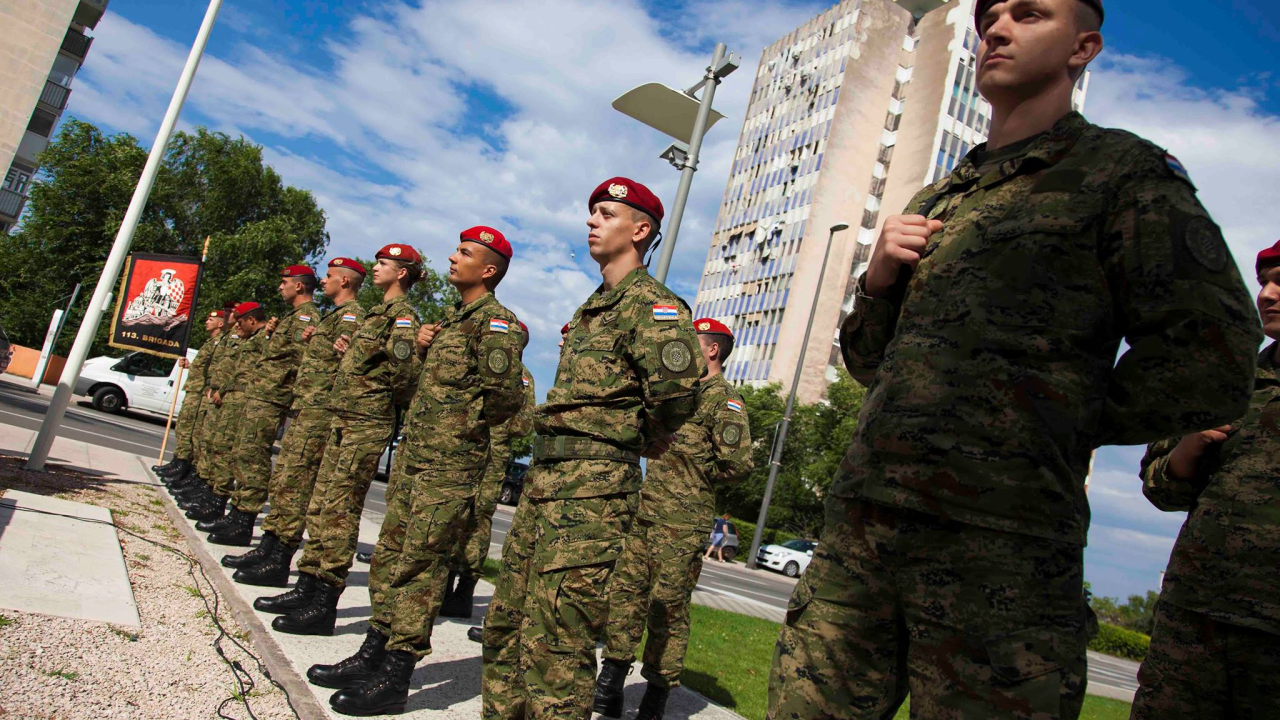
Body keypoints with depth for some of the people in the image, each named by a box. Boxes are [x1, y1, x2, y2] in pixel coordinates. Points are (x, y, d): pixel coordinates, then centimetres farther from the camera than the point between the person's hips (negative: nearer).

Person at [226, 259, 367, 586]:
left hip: (318, 414, -11)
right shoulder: (334, 316, 23)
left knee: (294, 486, -10)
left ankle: (278, 562, -6)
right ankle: (267, 549, 21)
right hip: (303, 410, 11)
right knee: (281, 481, 13)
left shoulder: (351, 316, -10)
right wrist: (312, 341, 11)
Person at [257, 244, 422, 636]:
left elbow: (405, 372, -20)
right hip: (343, 418, 10)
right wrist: (350, 348, 7)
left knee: (340, 509, -9)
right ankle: (307, 587, 19)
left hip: (367, 424, -10)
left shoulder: (403, 315, -8)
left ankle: (324, 604, -5)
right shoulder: (377, 312, 22)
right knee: (320, 505, 11)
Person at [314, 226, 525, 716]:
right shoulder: (450, 317, 20)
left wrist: (463, 422, -4)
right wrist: (421, 348, 8)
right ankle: (374, 654, 26)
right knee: (390, 553, 14)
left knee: (421, 563, -5)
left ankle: (394, 678, 3)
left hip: (451, 463, -9)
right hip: (412, 452, 10)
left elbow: (505, 397, -19)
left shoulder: (496, 322, -10)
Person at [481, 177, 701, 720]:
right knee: (505, 623, 15)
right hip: (543, 475, 10)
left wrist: (646, 442, -8)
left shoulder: (649, 303, -9)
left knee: (554, 643, -8)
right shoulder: (591, 307, 22)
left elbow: (677, 388, -26)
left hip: (594, 485, -10)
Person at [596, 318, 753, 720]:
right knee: (624, 592, 7)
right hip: (644, 514, 8)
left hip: (681, 523, -8)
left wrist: (699, 478, -3)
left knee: (667, 608, 0)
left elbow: (738, 464, -15)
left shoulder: (725, 401, -7)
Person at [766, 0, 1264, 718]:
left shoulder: (1123, 170, 5)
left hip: (999, 545, -5)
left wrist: (1061, 428, 4)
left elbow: (1211, 363, -6)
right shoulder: (932, 203, 24)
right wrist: (879, 278, 6)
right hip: (860, 522, 6)